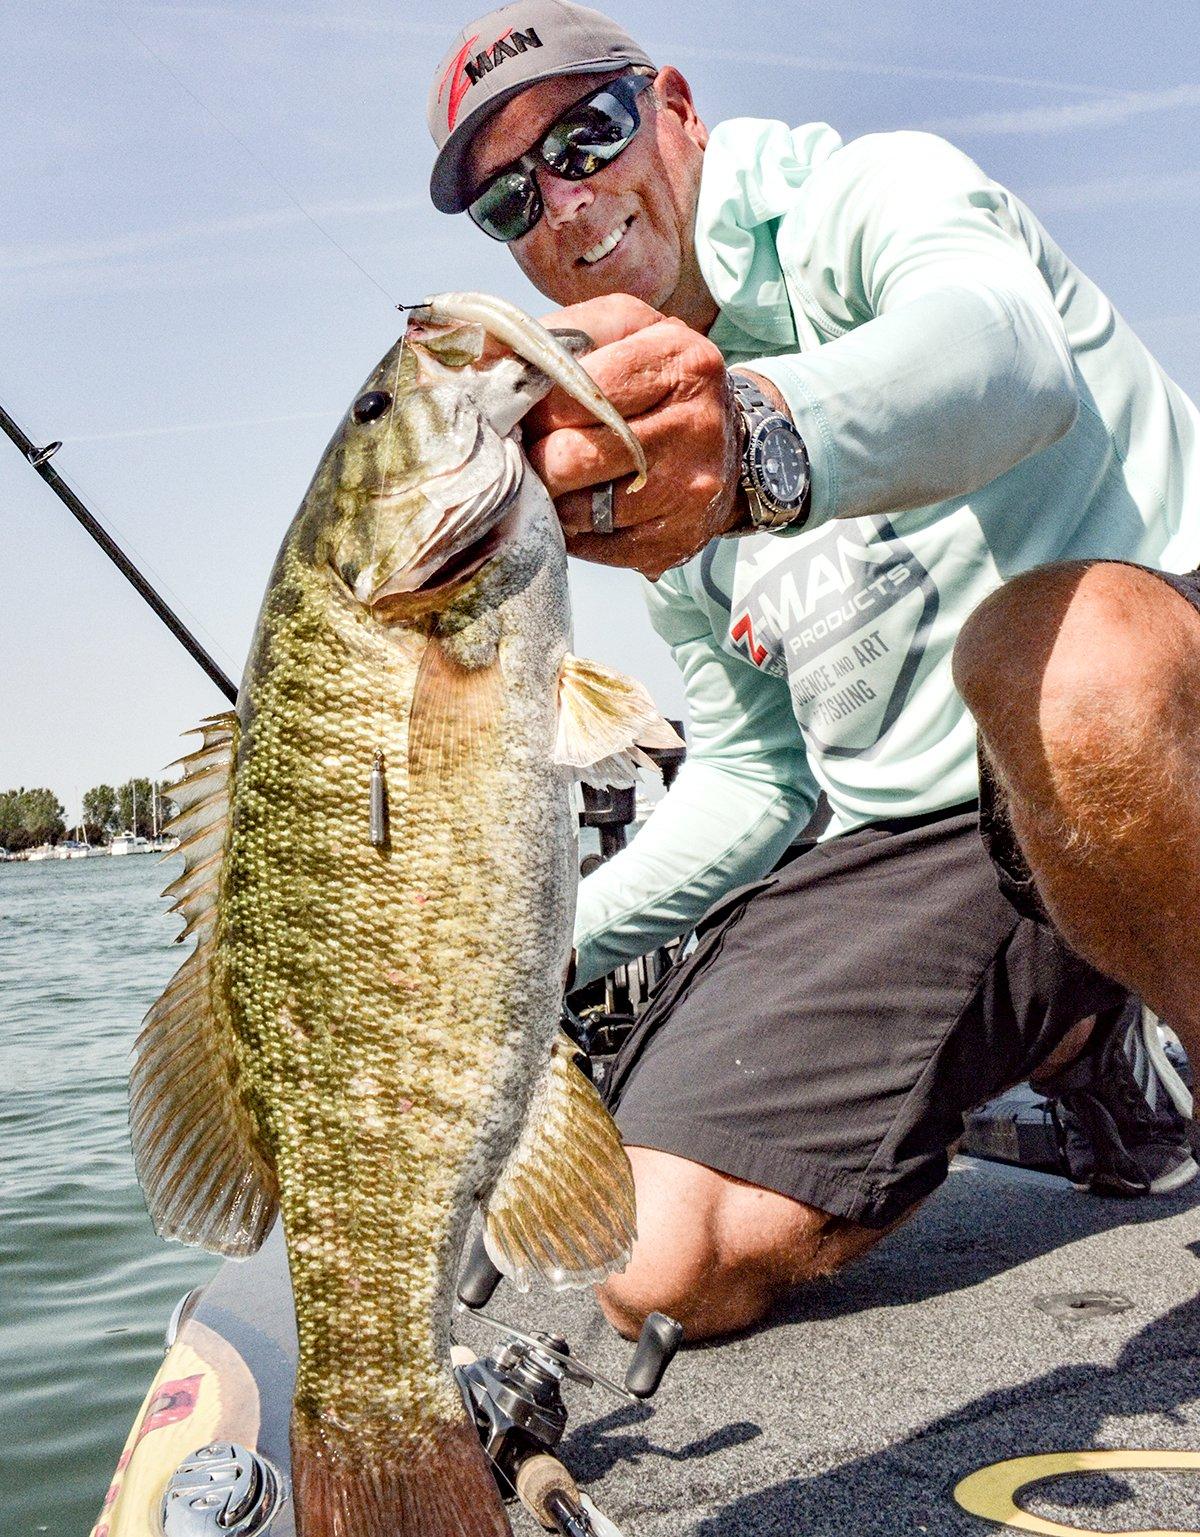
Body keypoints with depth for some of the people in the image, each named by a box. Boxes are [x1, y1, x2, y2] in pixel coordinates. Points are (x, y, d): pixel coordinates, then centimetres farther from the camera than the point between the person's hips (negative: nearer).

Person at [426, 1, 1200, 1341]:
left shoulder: (883, 194, -3)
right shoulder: (630, 464, 15)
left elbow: (1003, 353, -30)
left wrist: (761, 437, -52)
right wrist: (546, 941, 6)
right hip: (906, 846, 6)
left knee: (1050, 645, -42)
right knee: (668, 1273, -7)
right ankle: (1076, 1042, 15)